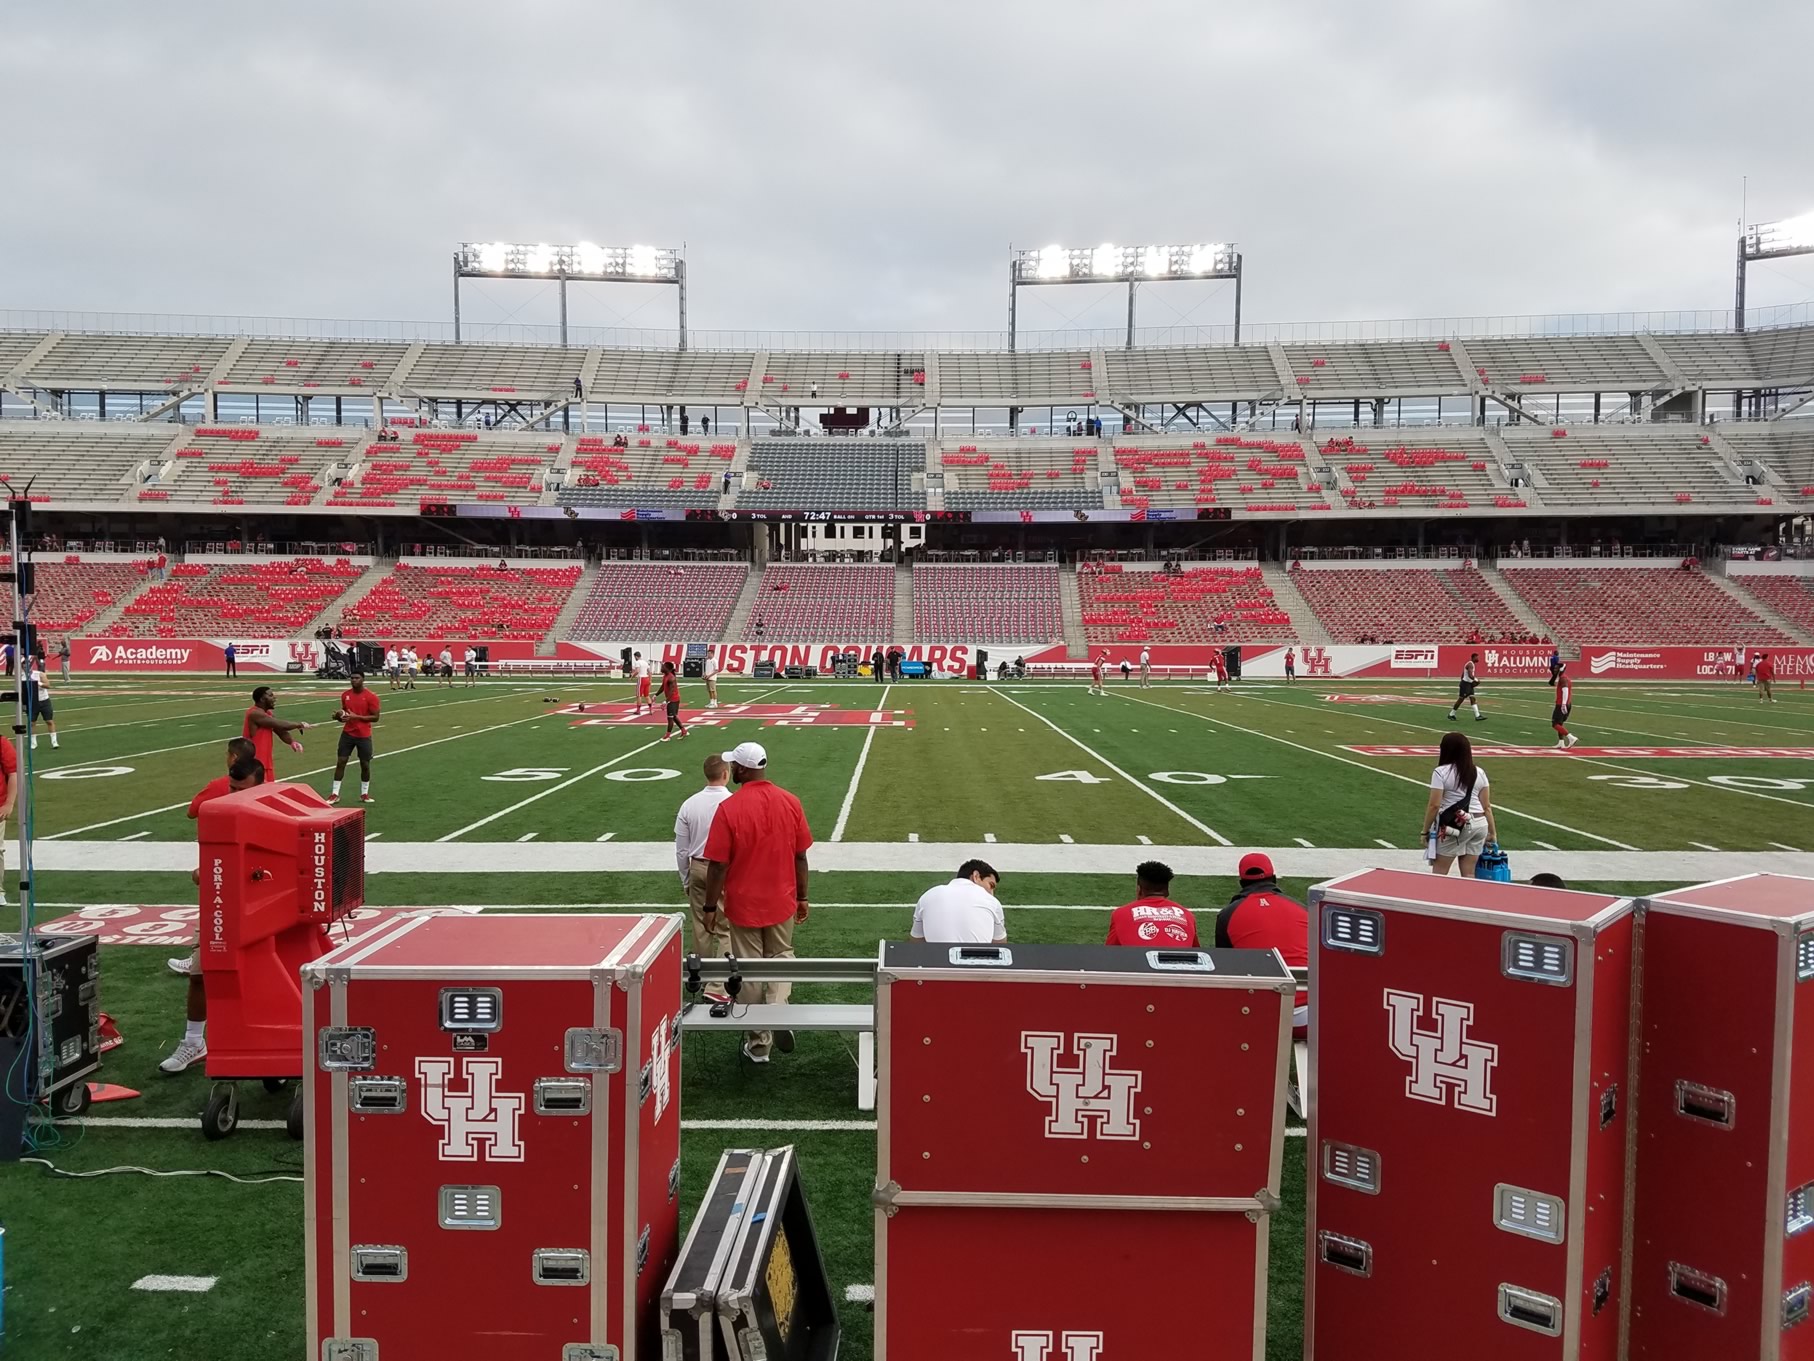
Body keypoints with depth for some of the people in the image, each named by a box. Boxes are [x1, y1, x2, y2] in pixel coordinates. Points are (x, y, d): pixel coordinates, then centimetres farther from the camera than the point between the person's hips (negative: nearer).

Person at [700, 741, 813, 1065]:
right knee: (781, 956, 21)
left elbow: (718, 864, -14)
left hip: (743, 905, -3)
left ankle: (759, 1043, 19)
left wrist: (710, 907, -2)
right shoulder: (790, 802, -6)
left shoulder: (729, 809, -17)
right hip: (782, 902, 3)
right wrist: (802, 897, 13)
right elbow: (800, 856, 1)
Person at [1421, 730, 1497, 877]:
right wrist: (1492, 832, 15)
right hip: (1479, 824, 6)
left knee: (1438, 873, 1)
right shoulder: (1479, 772, 8)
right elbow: (1487, 806, 8)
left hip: (1453, 826, -6)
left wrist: (1425, 831, -3)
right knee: (1468, 874, 10)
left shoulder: (1441, 772, -9)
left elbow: (1434, 806, -12)